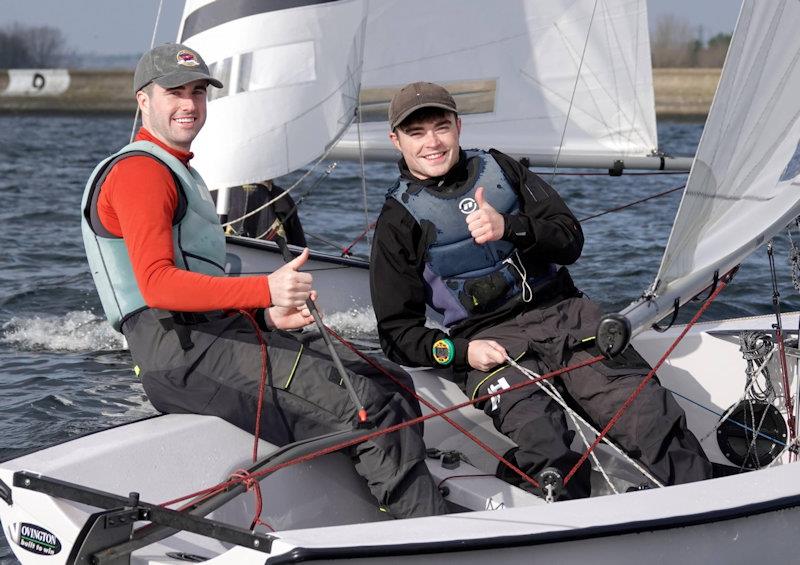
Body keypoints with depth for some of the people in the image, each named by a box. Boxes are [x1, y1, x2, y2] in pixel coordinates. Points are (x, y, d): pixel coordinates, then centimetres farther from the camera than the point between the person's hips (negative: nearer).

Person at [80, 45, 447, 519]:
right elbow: (157, 284, -20)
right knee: (369, 404, -20)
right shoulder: (138, 171, -6)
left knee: (390, 385, -1)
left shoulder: (181, 173, 29)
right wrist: (265, 290, -31)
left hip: (218, 330, 10)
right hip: (183, 350, -10)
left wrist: (269, 316, 6)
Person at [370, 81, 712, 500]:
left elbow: (571, 239, 9)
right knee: (543, 446, -33)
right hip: (487, 342, -2)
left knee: (650, 416, -21)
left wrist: (509, 227, -10)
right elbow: (397, 332, 7)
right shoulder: (399, 220, 9)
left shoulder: (498, 168, 17)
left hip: (564, 313, 2)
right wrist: (459, 352, -11)